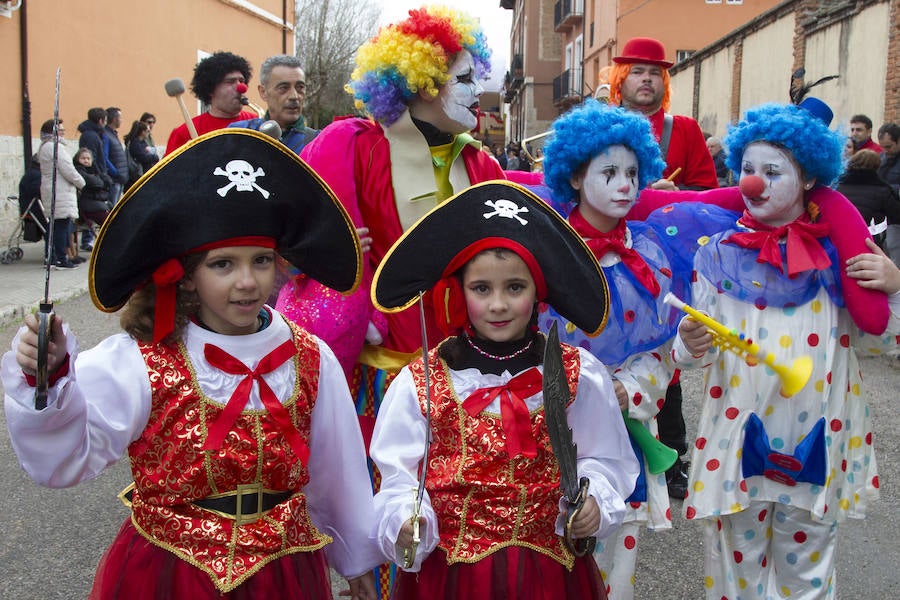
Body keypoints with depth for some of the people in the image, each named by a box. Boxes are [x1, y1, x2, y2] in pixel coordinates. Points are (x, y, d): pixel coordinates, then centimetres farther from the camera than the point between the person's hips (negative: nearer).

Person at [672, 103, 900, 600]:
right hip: (739, 439, 0)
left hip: (817, 443, 1)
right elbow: (695, 350, -1)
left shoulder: (839, 251, -1)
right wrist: (690, 345, -23)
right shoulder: (719, 254, -2)